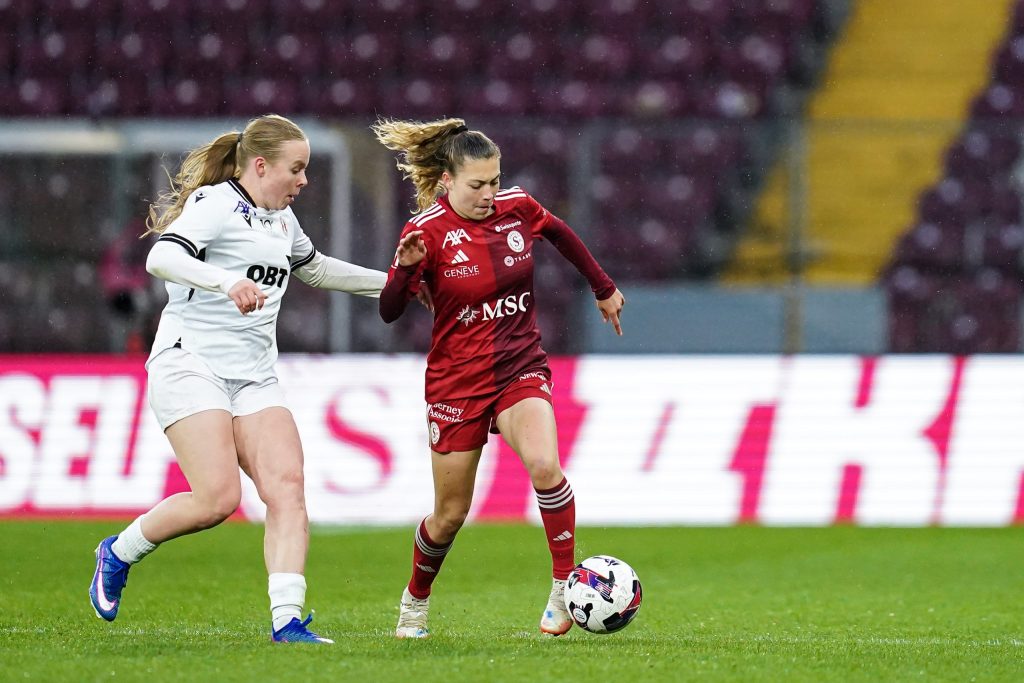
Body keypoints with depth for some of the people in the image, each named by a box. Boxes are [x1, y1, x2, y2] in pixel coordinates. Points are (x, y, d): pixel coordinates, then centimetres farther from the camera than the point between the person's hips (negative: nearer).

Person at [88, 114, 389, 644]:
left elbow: (315, 268, 39)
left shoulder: (280, 219, 18)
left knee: (287, 485, -14)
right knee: (218, 498, -19)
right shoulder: (214, 204, -9)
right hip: (190, 363, -8)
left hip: (254, 377, 8)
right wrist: (227, 282, -41)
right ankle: (118, 554, 7)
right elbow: (161, 257, -26)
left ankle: (287, 621, -18)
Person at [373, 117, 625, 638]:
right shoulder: (428, 231, -13)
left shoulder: (517, 208, -4)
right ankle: (415, 602, 35)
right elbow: (389, 312, -17)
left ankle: (565, 585, -15)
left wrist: (604, 289, 29)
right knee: (450, 513, 7)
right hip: (457, 382, -2)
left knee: (544, 465, -28)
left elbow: (560, 234, 19)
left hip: (521, 369, 2)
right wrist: (406, 267, -36)